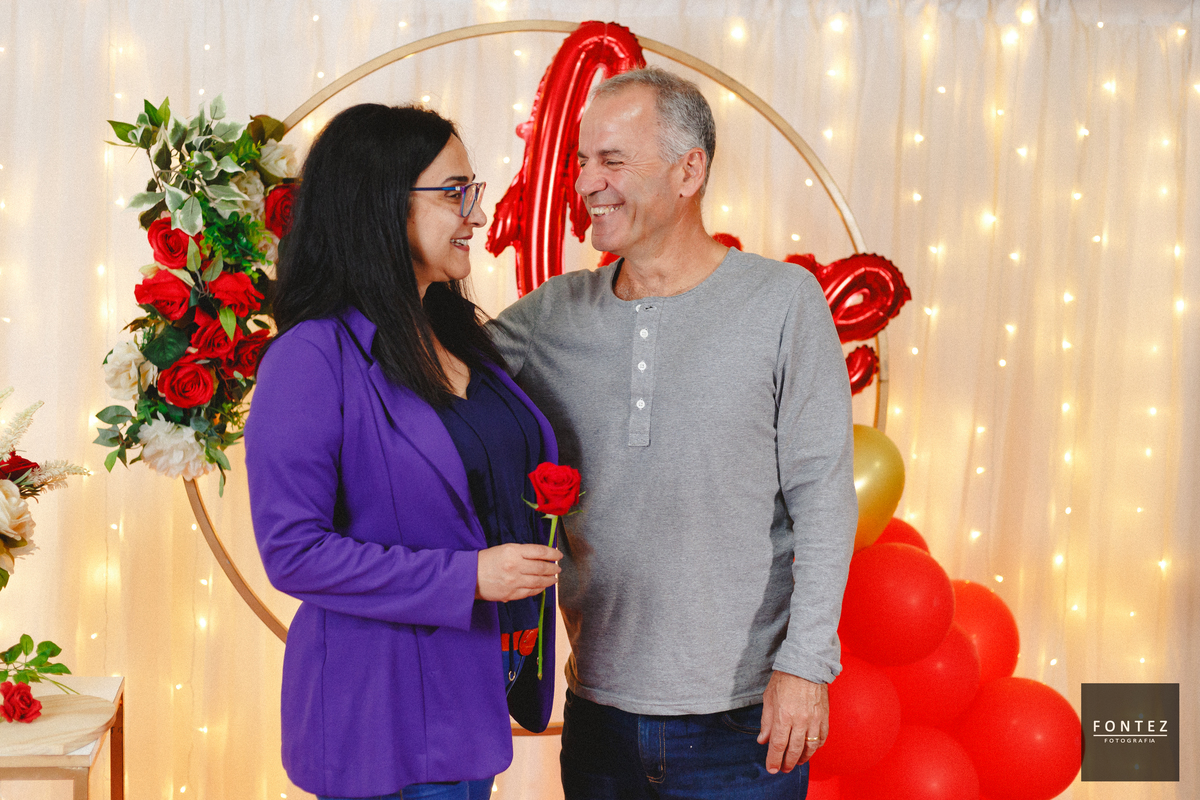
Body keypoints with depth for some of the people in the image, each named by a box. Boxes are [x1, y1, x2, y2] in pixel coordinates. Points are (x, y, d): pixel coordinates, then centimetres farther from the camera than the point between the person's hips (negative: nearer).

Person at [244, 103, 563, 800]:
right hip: (390, 702, -8)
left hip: (479, 683, 8)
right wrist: (466, 577, -21)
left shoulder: (460, 335, 10)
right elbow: (294, 550, -20)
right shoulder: (314, 357, -16)